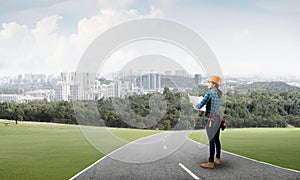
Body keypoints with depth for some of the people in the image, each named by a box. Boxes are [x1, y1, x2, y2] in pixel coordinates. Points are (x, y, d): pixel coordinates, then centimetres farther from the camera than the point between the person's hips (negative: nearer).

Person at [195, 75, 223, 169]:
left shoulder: (210, 93, -13)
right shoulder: (219, 93, 11)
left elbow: (200, 105, -15)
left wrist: (196, 105, 7)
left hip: (211, 119, -9)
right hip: (218, 118, 9)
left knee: (212, 141, -6)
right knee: (216, 140, 16)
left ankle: (211, 163, -2)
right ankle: (218, 159, 26)